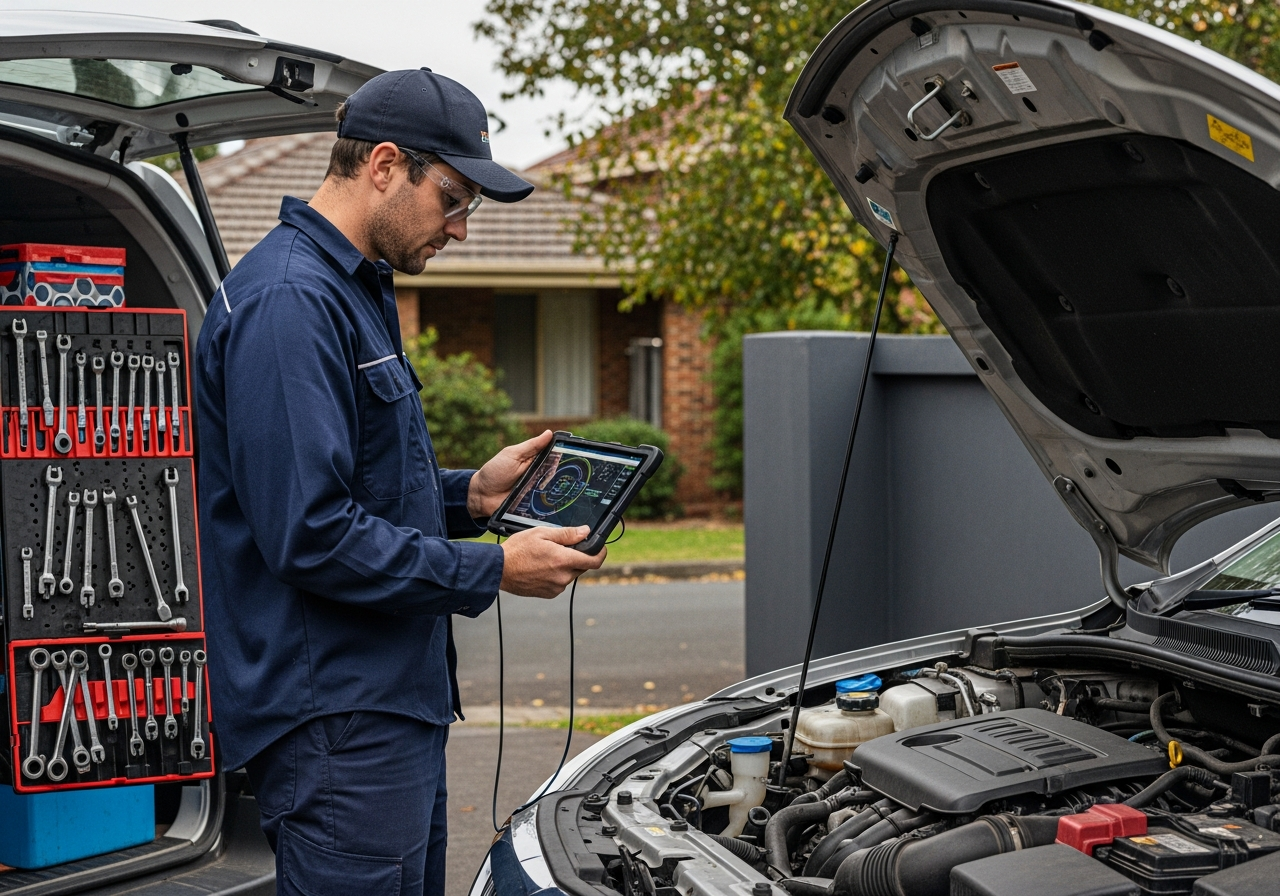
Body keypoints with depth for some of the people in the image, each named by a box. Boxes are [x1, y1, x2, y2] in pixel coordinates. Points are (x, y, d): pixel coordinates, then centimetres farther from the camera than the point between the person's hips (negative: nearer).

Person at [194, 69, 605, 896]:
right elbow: (311, 535, -24)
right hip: (337, 725, -11)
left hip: (397, 707, 11)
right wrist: (492, 571, -17)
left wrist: (470, 494, 8)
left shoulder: (357, 291, 17)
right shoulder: (288, 301, -18)